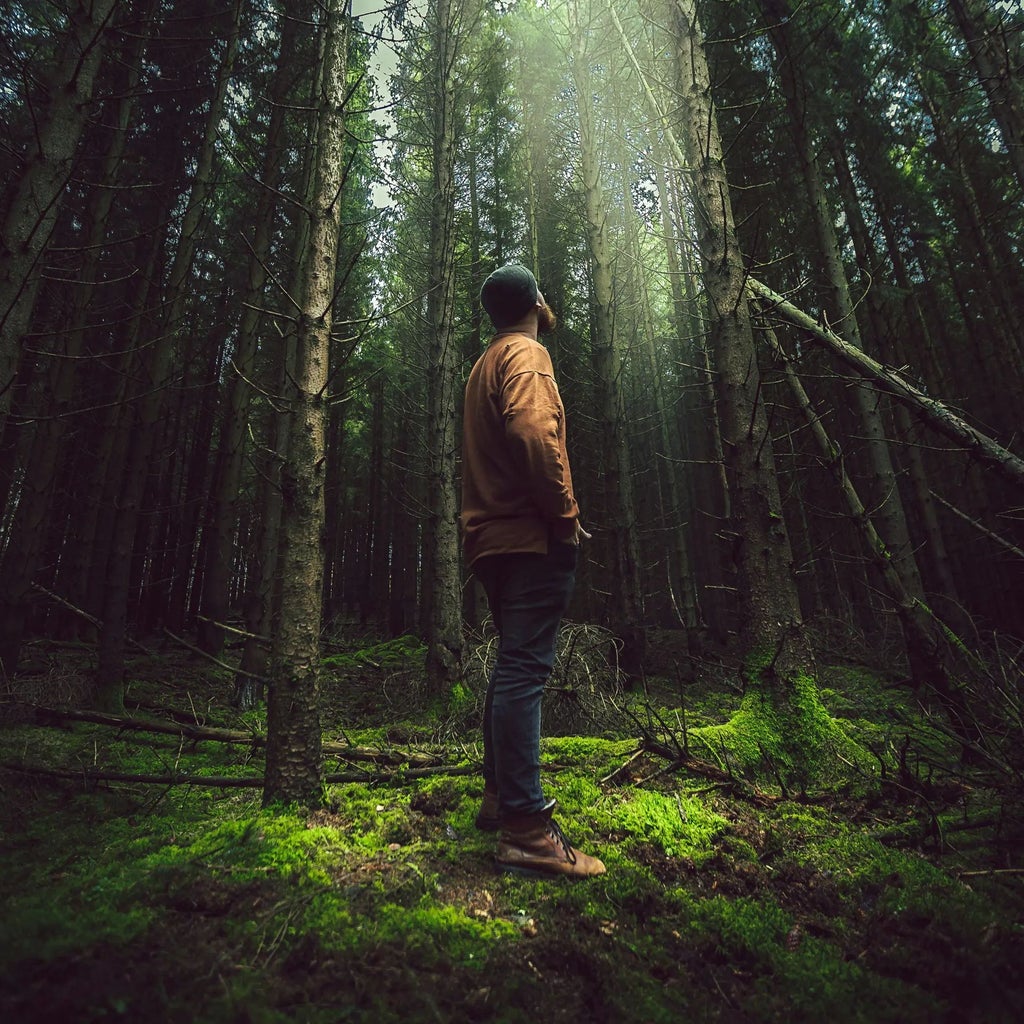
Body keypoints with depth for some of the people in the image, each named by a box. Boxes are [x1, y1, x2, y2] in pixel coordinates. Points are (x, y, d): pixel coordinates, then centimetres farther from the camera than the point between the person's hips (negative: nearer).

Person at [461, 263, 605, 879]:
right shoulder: (526, 354, -3)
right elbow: (533, 432, -22)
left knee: (514, 666, 14)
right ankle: (526, 829, -9)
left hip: (494, 537, 10)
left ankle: (499, 798, 22)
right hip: (532, 535, -9)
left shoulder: (484, 366, 26)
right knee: (526, 670, -12)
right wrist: (566, 515, -15)